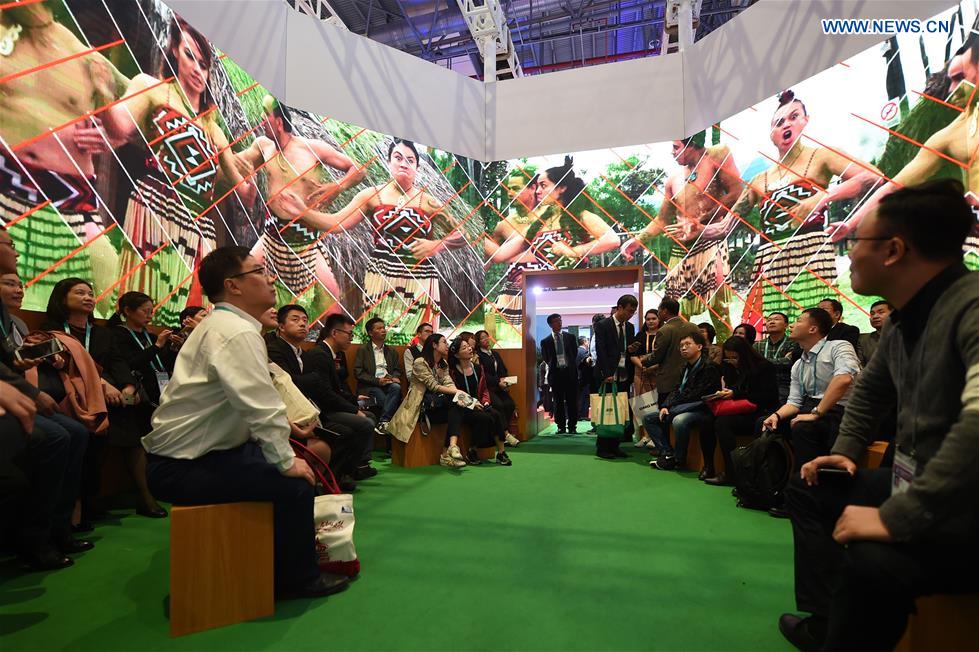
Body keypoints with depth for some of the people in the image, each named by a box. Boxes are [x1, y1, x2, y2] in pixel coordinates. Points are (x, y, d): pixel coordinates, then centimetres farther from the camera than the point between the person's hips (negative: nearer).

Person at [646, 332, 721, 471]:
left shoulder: (709, 366, -12)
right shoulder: (687, 366, 15)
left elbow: (697, 395, -18)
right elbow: (677, 390, 12)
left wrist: (670, 405, -11)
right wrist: (665, 406, -6)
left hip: (704, 411, -9)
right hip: (682, 409, 9)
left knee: (679, 420, -39)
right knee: (648, 418, 2)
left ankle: (679, 460, -16)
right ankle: (668, 453, -7)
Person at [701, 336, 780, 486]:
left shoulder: (764, 367, -7)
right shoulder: (730, 368, 11)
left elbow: (767, 396, -13)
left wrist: (736, 394, -16)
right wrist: (722, 394, -4)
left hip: (760, 415, -6)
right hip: (739, 413, 6)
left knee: (722, 422, -31)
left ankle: (730, 474, -27)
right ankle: (709, 468, -13)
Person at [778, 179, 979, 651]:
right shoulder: (902, 320, 6)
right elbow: (870, 388, 23)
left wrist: (897, 518, -35)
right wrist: (845, 451, 13)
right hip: (913, 486, 10)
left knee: (874, 561, -34)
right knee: (808, 488, 17)